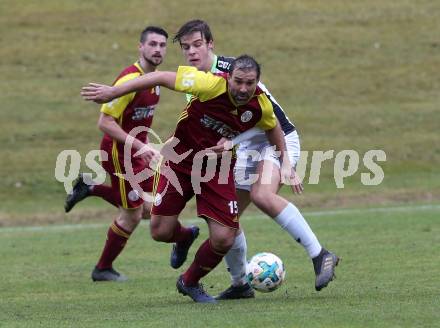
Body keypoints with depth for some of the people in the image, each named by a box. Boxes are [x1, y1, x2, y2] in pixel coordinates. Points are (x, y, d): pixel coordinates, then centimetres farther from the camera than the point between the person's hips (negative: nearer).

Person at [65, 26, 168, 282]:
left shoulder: (155, 78, 5)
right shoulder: (130, 80, -24)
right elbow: (105, 122, -25)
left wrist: (146, 145, 10)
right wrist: (140, 146, -27)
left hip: (136, 152, 9)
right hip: (118, 153, -9)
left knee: (147, 209, 11)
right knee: (133, 215, -2)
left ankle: (89, 188, 23)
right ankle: (103, 269, 17)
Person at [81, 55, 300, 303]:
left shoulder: (261, 106, -15)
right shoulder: (212, 86, -28)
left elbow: (273, 126, 11)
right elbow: (163, 78, -20)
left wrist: (285, 162, 9)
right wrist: (114, 92, -20)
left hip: (219, 168, 2)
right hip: (181, 158, -2)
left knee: (223, 240, -9)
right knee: (161, 232, -4)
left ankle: (190, 282, 22)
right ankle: (185, 237, 36)